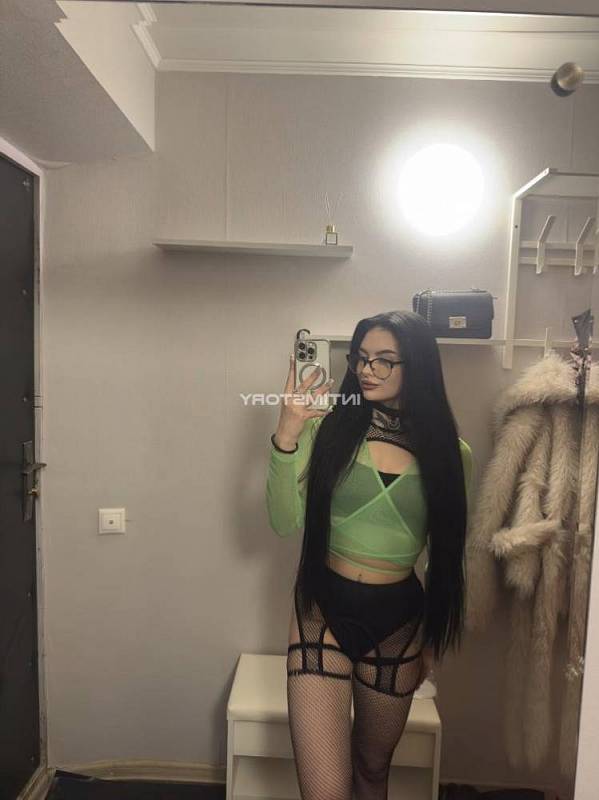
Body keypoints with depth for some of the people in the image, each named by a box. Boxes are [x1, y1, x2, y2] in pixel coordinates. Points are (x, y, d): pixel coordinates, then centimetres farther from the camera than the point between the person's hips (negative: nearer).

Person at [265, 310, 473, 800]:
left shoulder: (451, 453, -4)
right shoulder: (328, 427, -9)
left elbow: (446, 553, 7)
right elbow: (286, 524, -13)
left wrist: (433, 637, 14)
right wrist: (285, 438, -24)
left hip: (399, 623, 2)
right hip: (323, 612, -2)